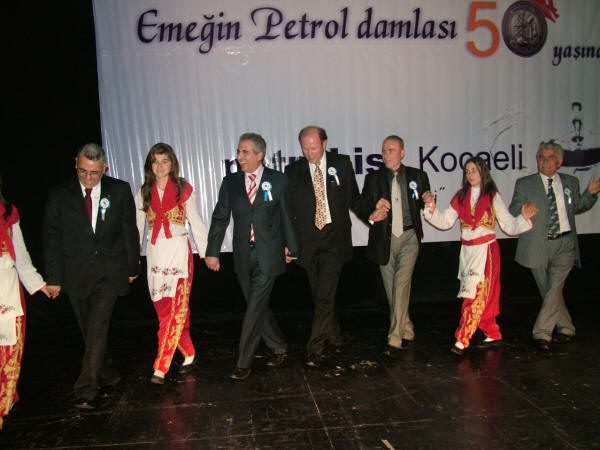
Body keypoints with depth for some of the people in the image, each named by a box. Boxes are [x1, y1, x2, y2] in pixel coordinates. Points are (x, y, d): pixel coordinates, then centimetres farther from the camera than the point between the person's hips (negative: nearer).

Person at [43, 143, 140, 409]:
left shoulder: (120, 190, -1)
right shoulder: (59, 194, -2)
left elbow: (130, 231, 5)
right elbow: (51, 238, 1)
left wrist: (132, 267, 8)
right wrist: (53, 278, -1)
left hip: (110, 272, -2)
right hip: (76, 275, 2)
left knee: (98, 329, -12)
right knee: (90, 332, 12)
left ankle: (86, 390, -4)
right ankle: (108, 378, 30)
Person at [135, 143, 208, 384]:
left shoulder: (184, 190, 4)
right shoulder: (143, 193, 10)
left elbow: (196, 223, 6)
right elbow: (138, 227, 13)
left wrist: (207, 253, 2)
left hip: (179, 253, -3)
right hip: (155, 254, 3)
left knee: (176, 310, -8)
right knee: (164, 310, 5)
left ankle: (160, 368, -4)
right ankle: (189, 355, 21)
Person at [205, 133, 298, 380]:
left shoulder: (278, 181, 0)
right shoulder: (230, 182, 6)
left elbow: (287, 217, 5)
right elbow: (220, 218, 5)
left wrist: (291, 248, 8)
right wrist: (212, 251, 1)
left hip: (268, 255, -4)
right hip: (243, 255, 4)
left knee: (256, 306, -5)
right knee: (258, 306, 12)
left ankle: (244, 362, 8)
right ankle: (279, 348, 32)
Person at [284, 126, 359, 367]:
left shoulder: (342, 164, 1)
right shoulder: (293, 171, 2)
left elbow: (352, 196, 12)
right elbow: (289, 207, 5)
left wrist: (336, 217, 6)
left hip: (334, 239, -2)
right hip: (308, 240, 3)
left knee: (325, 295, -9)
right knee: (319, 295, 14)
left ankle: (315, 348, -2)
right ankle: (334, 335, 34)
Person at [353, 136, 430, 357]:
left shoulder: (417, 176, 7)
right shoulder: (374, 179, 8)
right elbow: (359, 206, 5)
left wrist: (427, 201, -9)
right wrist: (372, 212, -15)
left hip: (408, 238, -2)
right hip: (384, 239, 2)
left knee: (401, 284, -15)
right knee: (391, 290, 7)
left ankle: (395, 339, -10)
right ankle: (407, 332, 25)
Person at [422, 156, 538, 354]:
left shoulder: (493, 196, 1)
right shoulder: (460, 197, 10)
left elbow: (509, 225, -1)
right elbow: (445, 222, 6)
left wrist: (524, 217, -18)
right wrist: (432, 207, -7)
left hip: (486, 250, -4)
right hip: (467, 250, 4)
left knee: (476, 294, -9)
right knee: (482, 296, 10)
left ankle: (462, 340, -10)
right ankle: (493, 334, 23)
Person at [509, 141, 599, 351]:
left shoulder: (570, 182, 11)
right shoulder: (524, 184, 4)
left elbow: (577, 207, 23)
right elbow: (513, 213, 1)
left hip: (565, 243, 0)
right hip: (538, 245, 0)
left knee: (555, 287, -13)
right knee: (548, 291, 9)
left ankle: (541, 333, -6)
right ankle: (566, 329, 30)